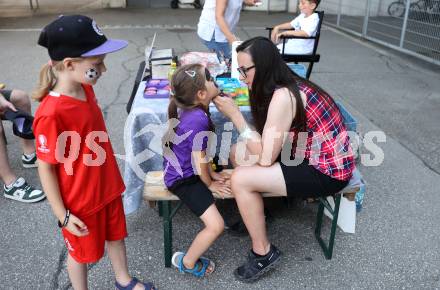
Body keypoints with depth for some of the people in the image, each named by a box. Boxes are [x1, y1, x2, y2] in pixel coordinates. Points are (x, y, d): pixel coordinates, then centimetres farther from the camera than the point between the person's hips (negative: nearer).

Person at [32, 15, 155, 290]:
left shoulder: (86, 90, -7)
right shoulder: (51, 113, -31)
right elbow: (46, 168, -21)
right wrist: (63, 215, -15)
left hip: (108, 187, 7)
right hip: (80, 201, -7)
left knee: (116, 235, 26)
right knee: (82, 251, 18)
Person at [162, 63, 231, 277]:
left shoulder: (188, 108, -1)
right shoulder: (199, 119, -29)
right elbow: (199, 162, -21)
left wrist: (212, 173, 12)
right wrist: (210, 184, -5)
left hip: (180, 170, 10)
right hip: (183, 179, -10)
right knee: (216, 226, -14)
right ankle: (187, 263, 12)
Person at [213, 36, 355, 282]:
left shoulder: (283, 96, -25)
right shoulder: (286, 85, 3)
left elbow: (265, 158, -23)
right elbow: (267, 146, 3)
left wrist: (234, 114, -21)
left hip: (327, 171, -9)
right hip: (313, 156, 9)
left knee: (240, 180, -18)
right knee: (238, 152, 6)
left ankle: (263, 254, 2)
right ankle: (254, 216, 27)